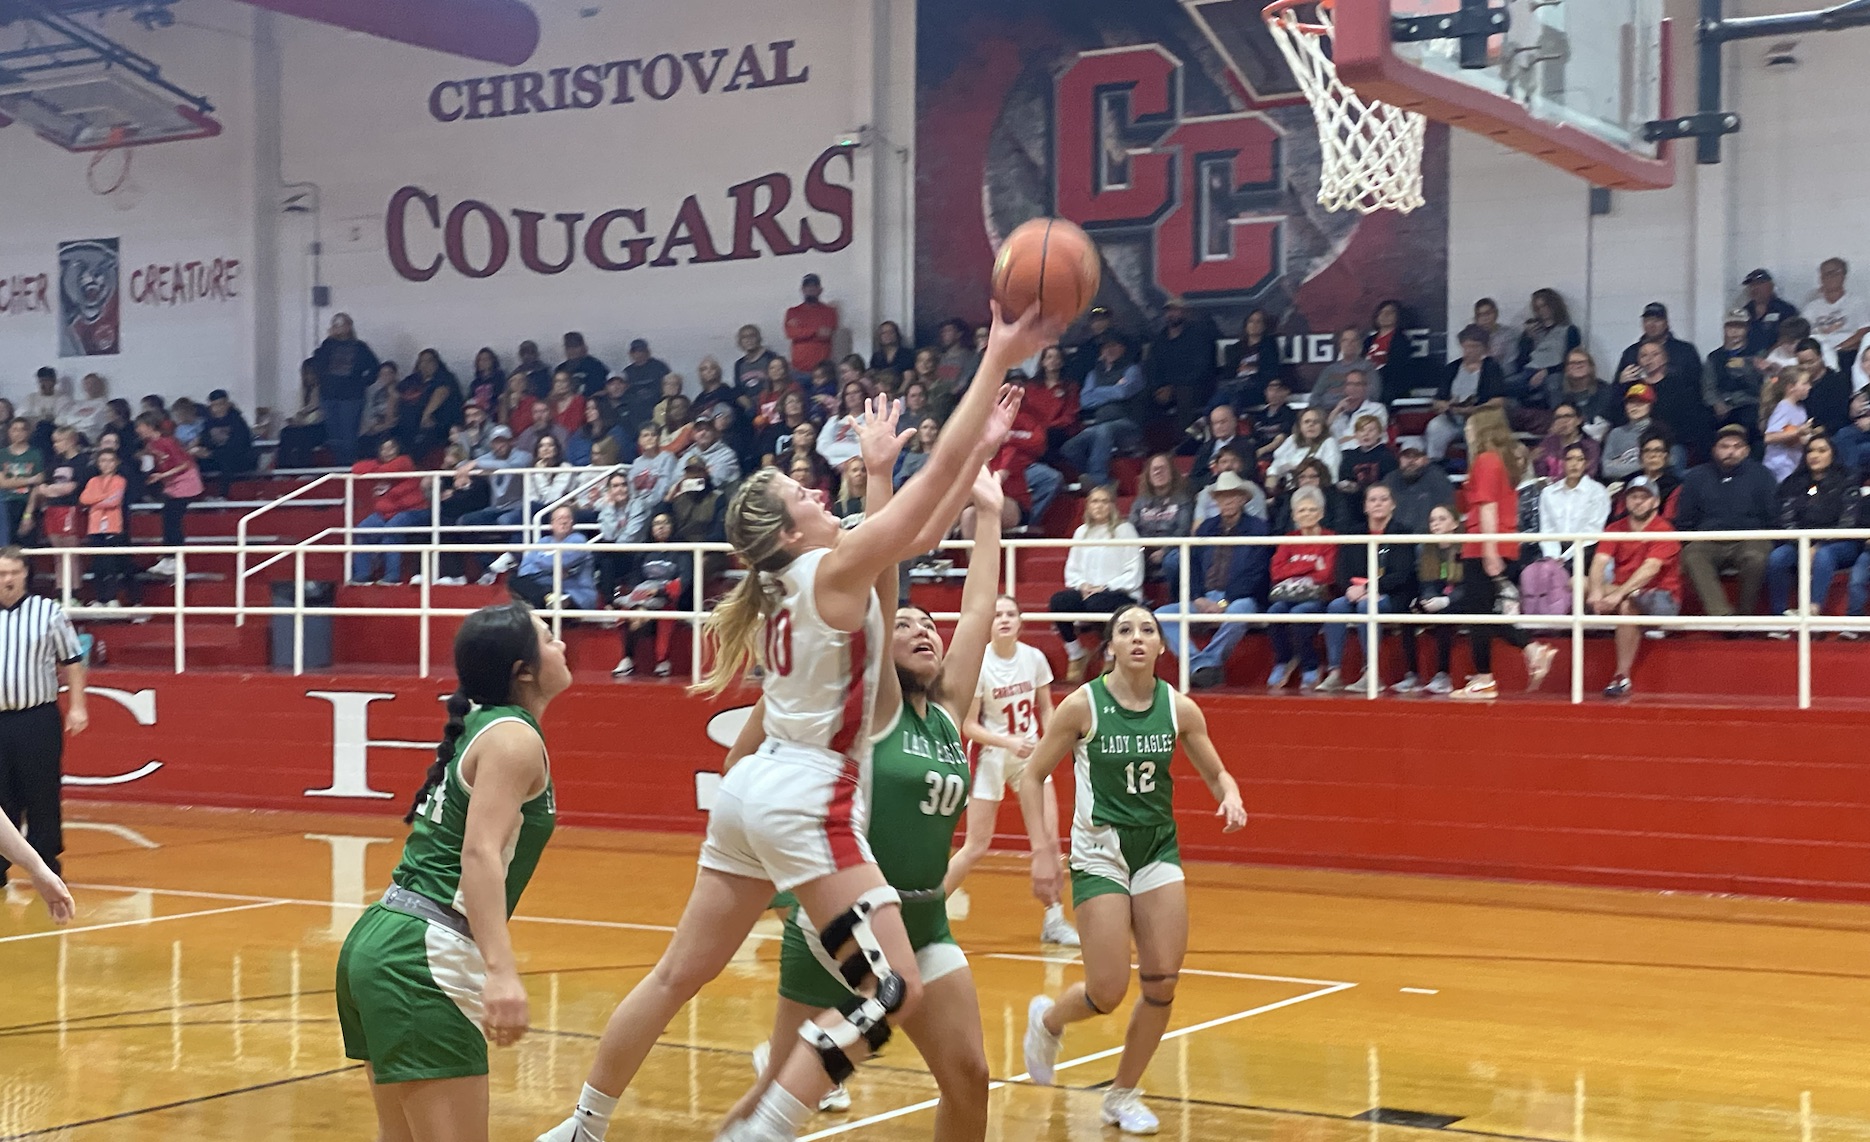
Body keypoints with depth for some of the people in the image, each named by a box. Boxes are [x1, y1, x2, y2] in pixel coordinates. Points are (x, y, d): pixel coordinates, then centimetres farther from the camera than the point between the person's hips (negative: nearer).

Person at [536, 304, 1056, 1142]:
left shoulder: (796, 578, 9)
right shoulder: (832, 573, -13)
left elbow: (916, 533, 19)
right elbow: (940, 469, -16)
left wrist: (985, 445, 17)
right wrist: (998, 357, -12)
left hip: (756, 789, 9)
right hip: (806, 802, -9)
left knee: (678, 977, 16)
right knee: (895, 991, -7)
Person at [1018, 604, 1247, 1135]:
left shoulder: (1180, 707, -3)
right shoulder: (1083, 704, -12)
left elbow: (1217, 775, 7)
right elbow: (1032, 776, -5)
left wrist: (1231, 798, -16)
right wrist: (1042, 849, -13)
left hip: (1159, 850, 4)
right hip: (1100, 852, -3)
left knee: (1161, 983, -3)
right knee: (1108, 992, -8)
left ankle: (1123, 1096, 17)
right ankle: (1047, 1018, 27)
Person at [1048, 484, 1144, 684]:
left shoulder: (1124, 530, 2)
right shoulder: (1082, 532, 17)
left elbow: (1133, 574, -5)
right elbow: (1072, 570, 13)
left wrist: (1105, 587, -14)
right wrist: (1082, 585, -8)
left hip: (1120, 593, -4)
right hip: (1086, 592, 4)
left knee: (1097, 604, -38)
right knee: (1059, 601, -26)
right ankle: (1076, 655, -7)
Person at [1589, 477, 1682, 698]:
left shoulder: (1663, 531, -10)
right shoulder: (1615, 529, 6)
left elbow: (1650, 569, -24)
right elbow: (1599, 563, -9)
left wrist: (1619, 594, -37)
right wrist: (1597, 591, -30)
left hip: (1661, 600, -5)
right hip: (1621, 593, 5)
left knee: (1627, 603, -39)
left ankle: (1622, 678, -36)